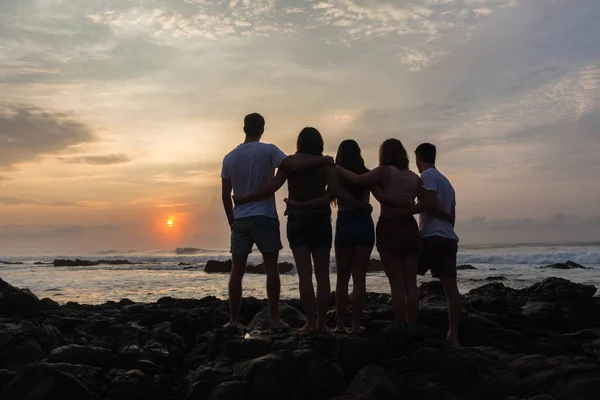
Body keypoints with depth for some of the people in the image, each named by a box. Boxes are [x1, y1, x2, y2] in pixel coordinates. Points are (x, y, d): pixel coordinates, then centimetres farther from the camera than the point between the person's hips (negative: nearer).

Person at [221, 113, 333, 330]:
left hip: (240, 219, 4)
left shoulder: (229, 158, 9)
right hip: (265, 217, -3)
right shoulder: (268, 150, -4)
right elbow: (293, 165, -18)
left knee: (237, 270, 8)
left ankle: (233, 319, 10)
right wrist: (322, 160, -6)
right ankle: (274, 319, 2)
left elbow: (225, 195, 8)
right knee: (271, 268, 2)